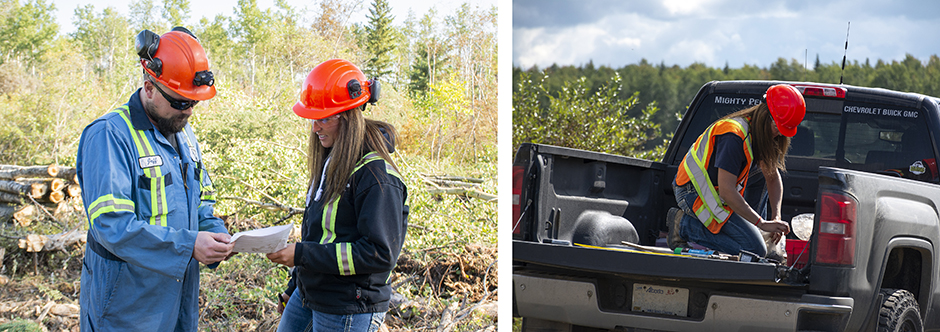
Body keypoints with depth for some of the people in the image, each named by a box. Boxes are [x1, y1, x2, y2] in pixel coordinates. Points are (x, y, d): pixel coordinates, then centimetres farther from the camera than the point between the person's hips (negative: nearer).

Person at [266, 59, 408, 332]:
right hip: (307, 295, 8)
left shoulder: (376, 175, -19)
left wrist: (302, 254, -22)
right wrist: (293, 288, 21)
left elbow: (381, 253, -22)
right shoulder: (330, 161, 9)